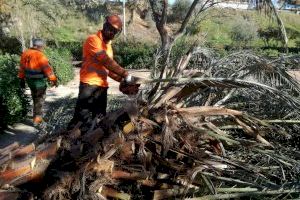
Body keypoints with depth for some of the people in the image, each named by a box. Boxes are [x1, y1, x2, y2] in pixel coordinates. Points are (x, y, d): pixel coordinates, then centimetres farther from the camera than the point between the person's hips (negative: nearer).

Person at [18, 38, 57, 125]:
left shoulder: (25, 53, 4)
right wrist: (53, 80, -16)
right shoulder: (40, 56, -20)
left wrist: (21, 79, 18)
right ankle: (37, 118, 9)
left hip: (29, 80, 7)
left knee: (35, 98, 23)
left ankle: (37, 114, 35)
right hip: (39, 81, -7)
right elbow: (47, 69, -21)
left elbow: (22, 67, 10)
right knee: (39, 99, 5)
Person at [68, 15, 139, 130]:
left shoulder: (108, 46, 19)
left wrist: (122, 80, 4)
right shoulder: (93, 40, -6)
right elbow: (107, 62, -17)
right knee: (82, 118, -11)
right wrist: (126, 75, -18)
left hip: (102, 86, 8)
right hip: (89, 85, -8)